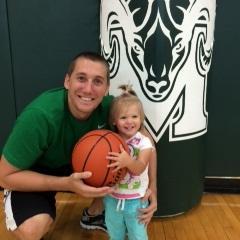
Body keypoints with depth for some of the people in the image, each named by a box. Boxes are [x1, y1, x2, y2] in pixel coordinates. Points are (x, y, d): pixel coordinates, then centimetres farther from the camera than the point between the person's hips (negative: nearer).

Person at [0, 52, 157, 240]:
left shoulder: (108, 106, -23)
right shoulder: (39, 116, -34)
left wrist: (152, 186, -21)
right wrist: (66, 183, -35)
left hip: (75, 164, 5)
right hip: (31, 174, -4)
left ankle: (93, 214, 12)